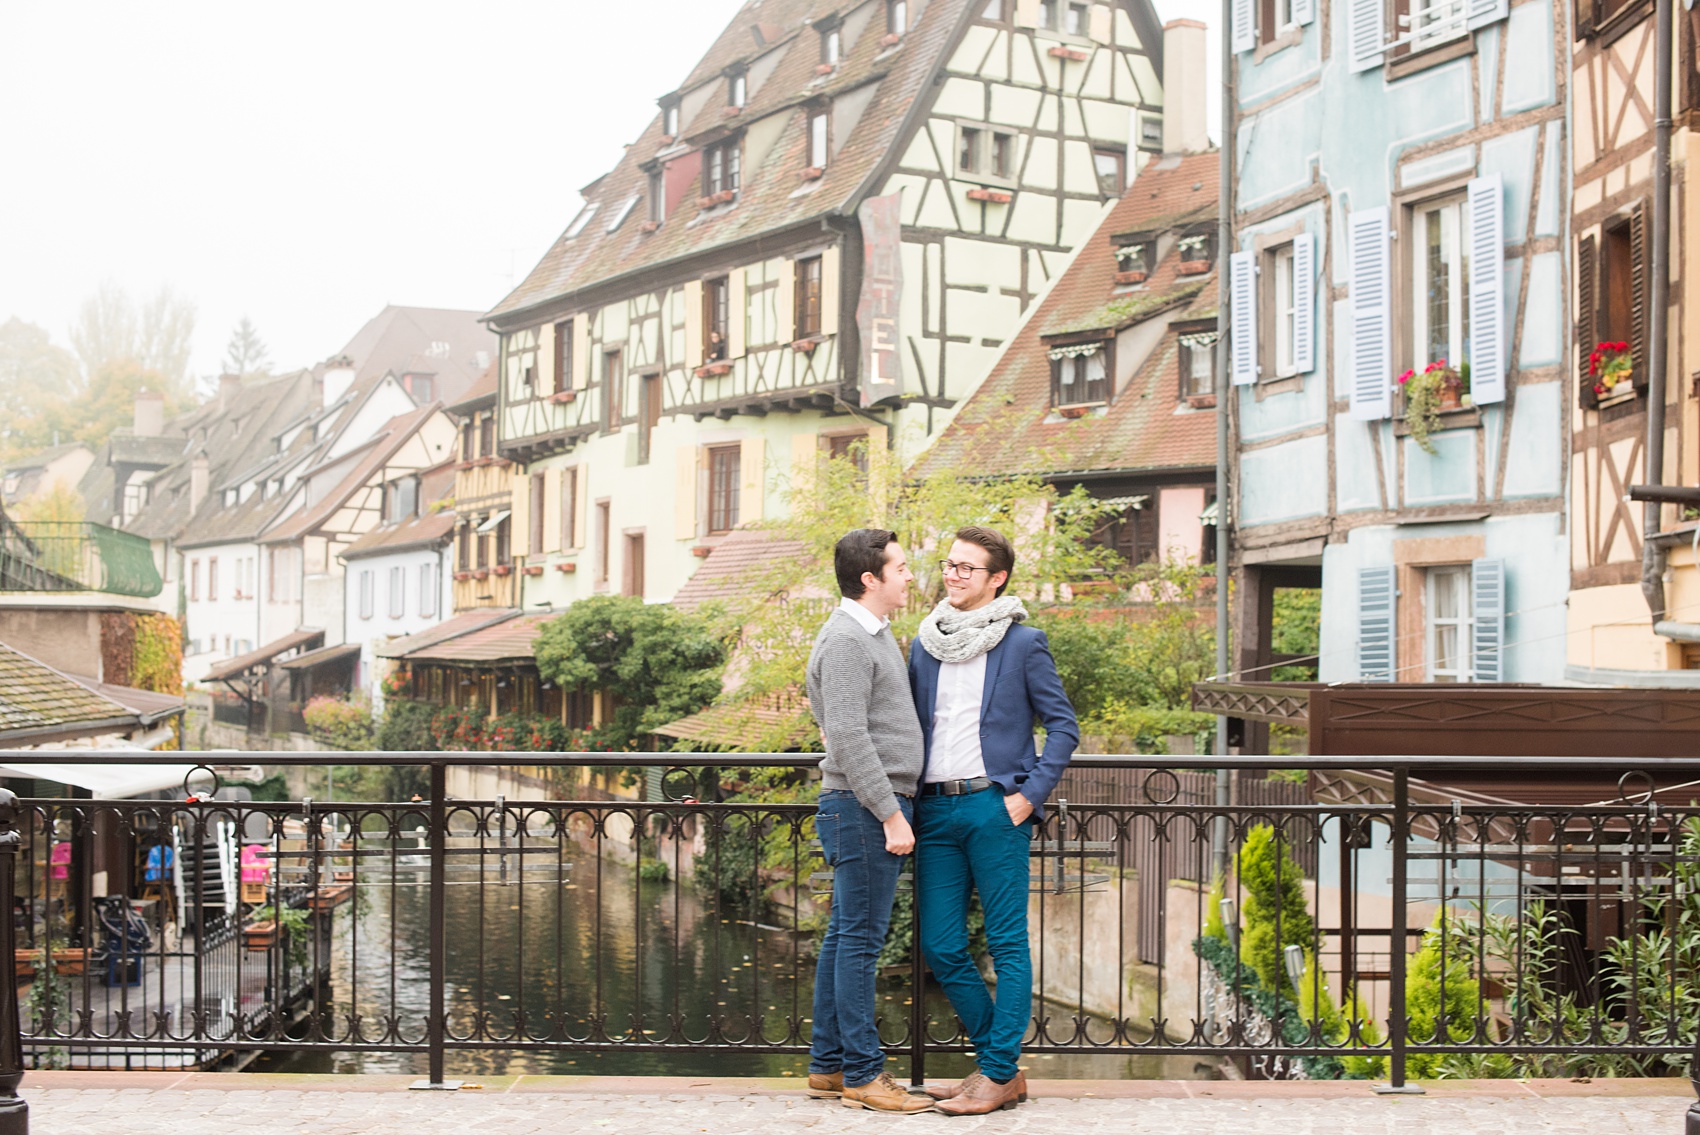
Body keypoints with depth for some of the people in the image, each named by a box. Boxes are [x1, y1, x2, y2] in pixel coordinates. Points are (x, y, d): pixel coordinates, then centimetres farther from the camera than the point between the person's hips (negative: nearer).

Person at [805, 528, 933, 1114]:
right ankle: (863, 1073, 0)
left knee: (845, 936, 12)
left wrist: (896, 808, 21)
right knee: (860, 939, -5)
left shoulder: (876, 634, 18)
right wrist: (890, 815, -20)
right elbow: (848, 739, -20)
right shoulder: (845, 640, -14)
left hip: (881, 807, 10)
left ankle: (827, 1064, 18)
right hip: (864, 808, -10)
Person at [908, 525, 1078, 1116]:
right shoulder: (924, 645, 14)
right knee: (941, 947, 5)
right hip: (935, 809, 6)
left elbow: (1063, 725, 1)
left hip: (994, 807, -5)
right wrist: (907, 799, 10)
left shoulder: (1023, 644, 0)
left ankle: (997, 1075, 4)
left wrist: (1030, 794, -8)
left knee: (1007, 945, -2)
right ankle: (1001, 1061, 18)